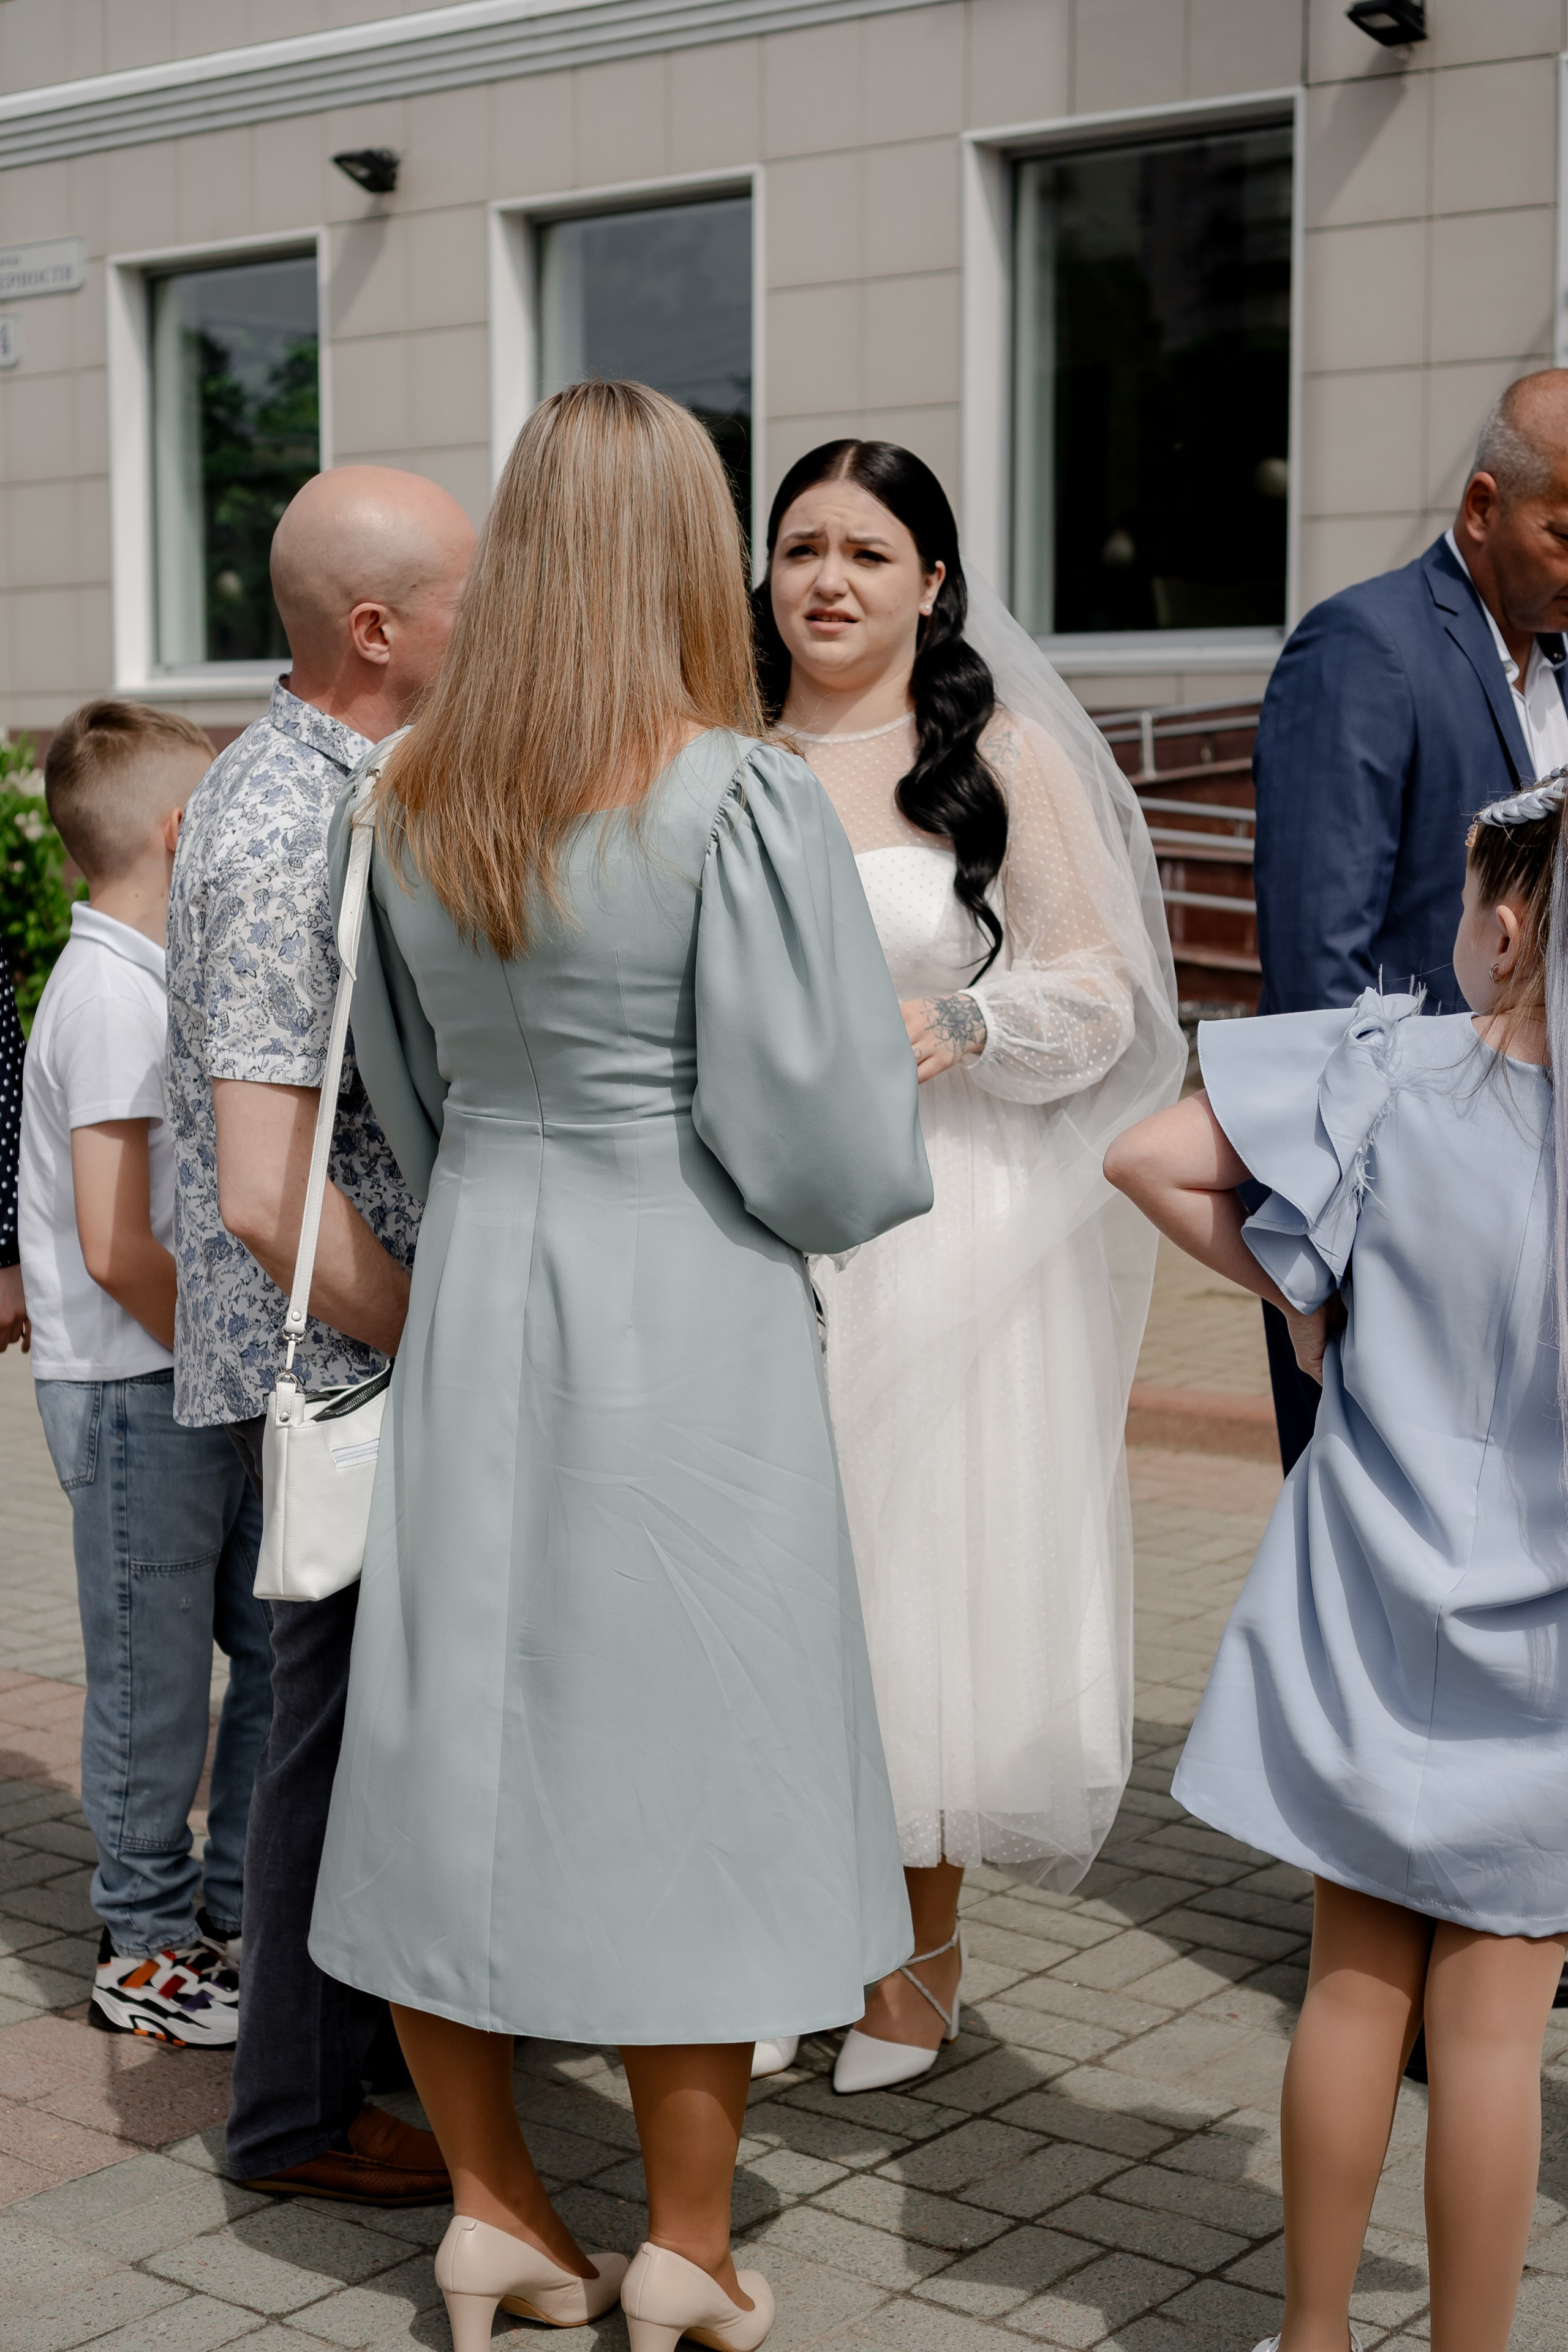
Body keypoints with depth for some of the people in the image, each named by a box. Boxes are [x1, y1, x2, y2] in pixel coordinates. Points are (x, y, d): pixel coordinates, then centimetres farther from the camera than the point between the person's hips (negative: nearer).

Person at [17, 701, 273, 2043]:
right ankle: (148, 1954, 18)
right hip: (137, 1393, -9)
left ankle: (235, 1914, 28)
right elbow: (116, 1248, -24)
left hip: (201, 1389, 9)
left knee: (283, 1651, 14)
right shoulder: (113, 997, -18)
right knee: (156, 1683, 3)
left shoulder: (149, 981, 12)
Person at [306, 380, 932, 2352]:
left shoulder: (413, 798, 2)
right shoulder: (740, 800, -16)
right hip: (688, 1316, -5)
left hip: (472, 1296, 5)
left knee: (462, 1736, 13)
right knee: (689, 1760, 7)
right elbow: (828, 1144, -17)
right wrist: (844, 1192, 5)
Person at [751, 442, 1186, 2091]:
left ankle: (922, 1953, 20)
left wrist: (962, 1028, -21)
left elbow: (1103, 986, -3)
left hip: (946, 1237, -2)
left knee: (930, 1575, 2)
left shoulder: (1004, 754, 0)